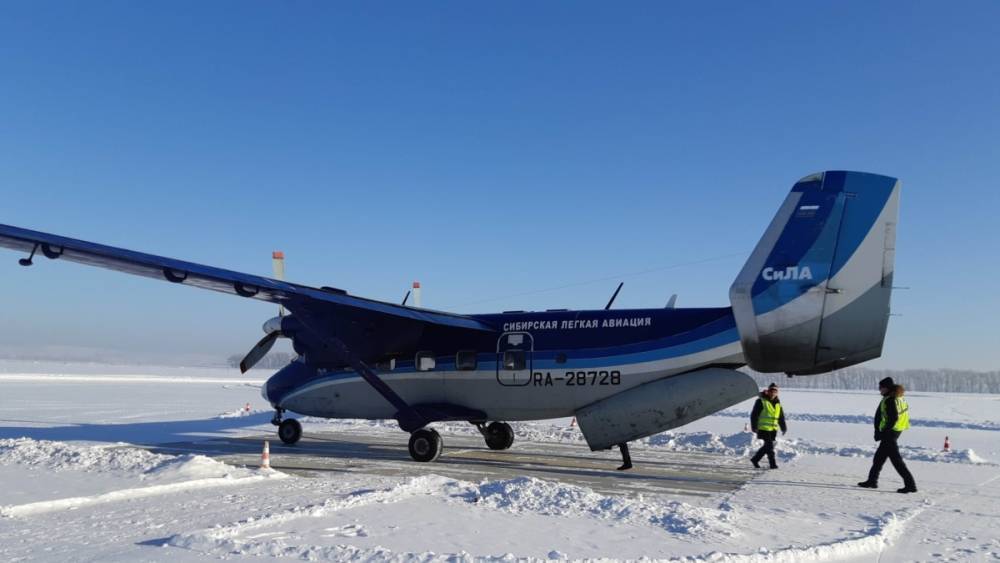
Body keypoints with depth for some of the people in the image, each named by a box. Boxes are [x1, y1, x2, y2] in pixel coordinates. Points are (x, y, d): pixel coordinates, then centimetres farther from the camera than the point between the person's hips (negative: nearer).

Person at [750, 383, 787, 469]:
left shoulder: (777, 403, 14)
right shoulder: (761, 401, -6)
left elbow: (781, 417, 20)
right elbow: (754, 414, -8)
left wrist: (783, 428, 13)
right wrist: (754, 426, -12)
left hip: (773, 429, 7)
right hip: (763, 428, -7)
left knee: (767, 446, 10)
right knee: (769, 446, -9)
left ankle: (755, 459, 23)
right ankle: (773, 463, -3)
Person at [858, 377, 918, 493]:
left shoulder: (890, 400, -19)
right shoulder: (899, 398, 11)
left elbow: (893, 419, -24)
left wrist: (882, 433, -18)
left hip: (889, 433, -11)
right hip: (896, 431, 11)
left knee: (896, 460, -7)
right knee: (878, 457, 18)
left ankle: (910, 485, -7)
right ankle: (872, 481, 28)